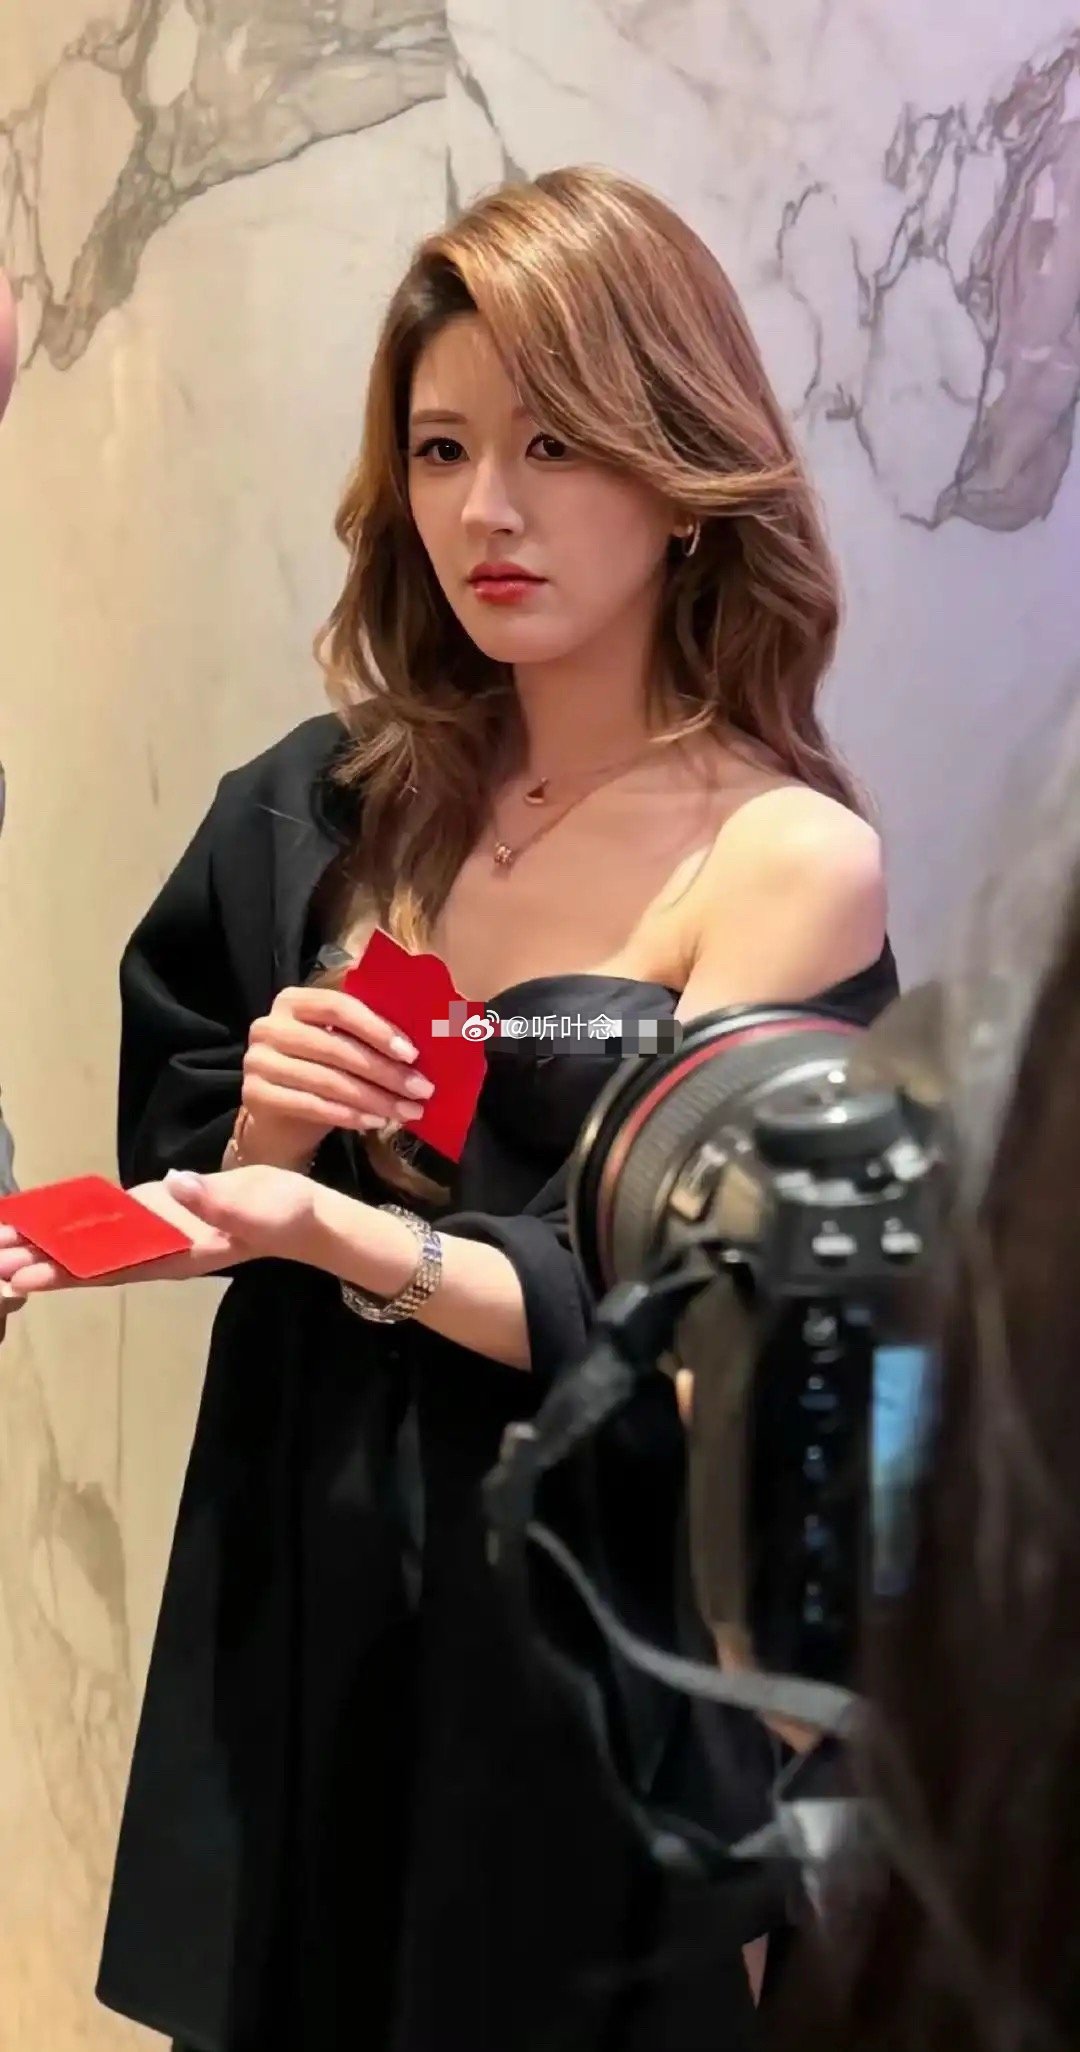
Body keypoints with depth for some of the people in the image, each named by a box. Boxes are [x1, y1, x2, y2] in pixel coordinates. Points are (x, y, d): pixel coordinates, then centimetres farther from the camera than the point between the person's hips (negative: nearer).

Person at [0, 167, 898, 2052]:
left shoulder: (788, 859, -12)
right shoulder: (333, 807, 0)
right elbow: (183, 1185, 6)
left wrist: (332, 1226, -27)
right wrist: (258, 1136, -14)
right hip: (291, 1586, 4)